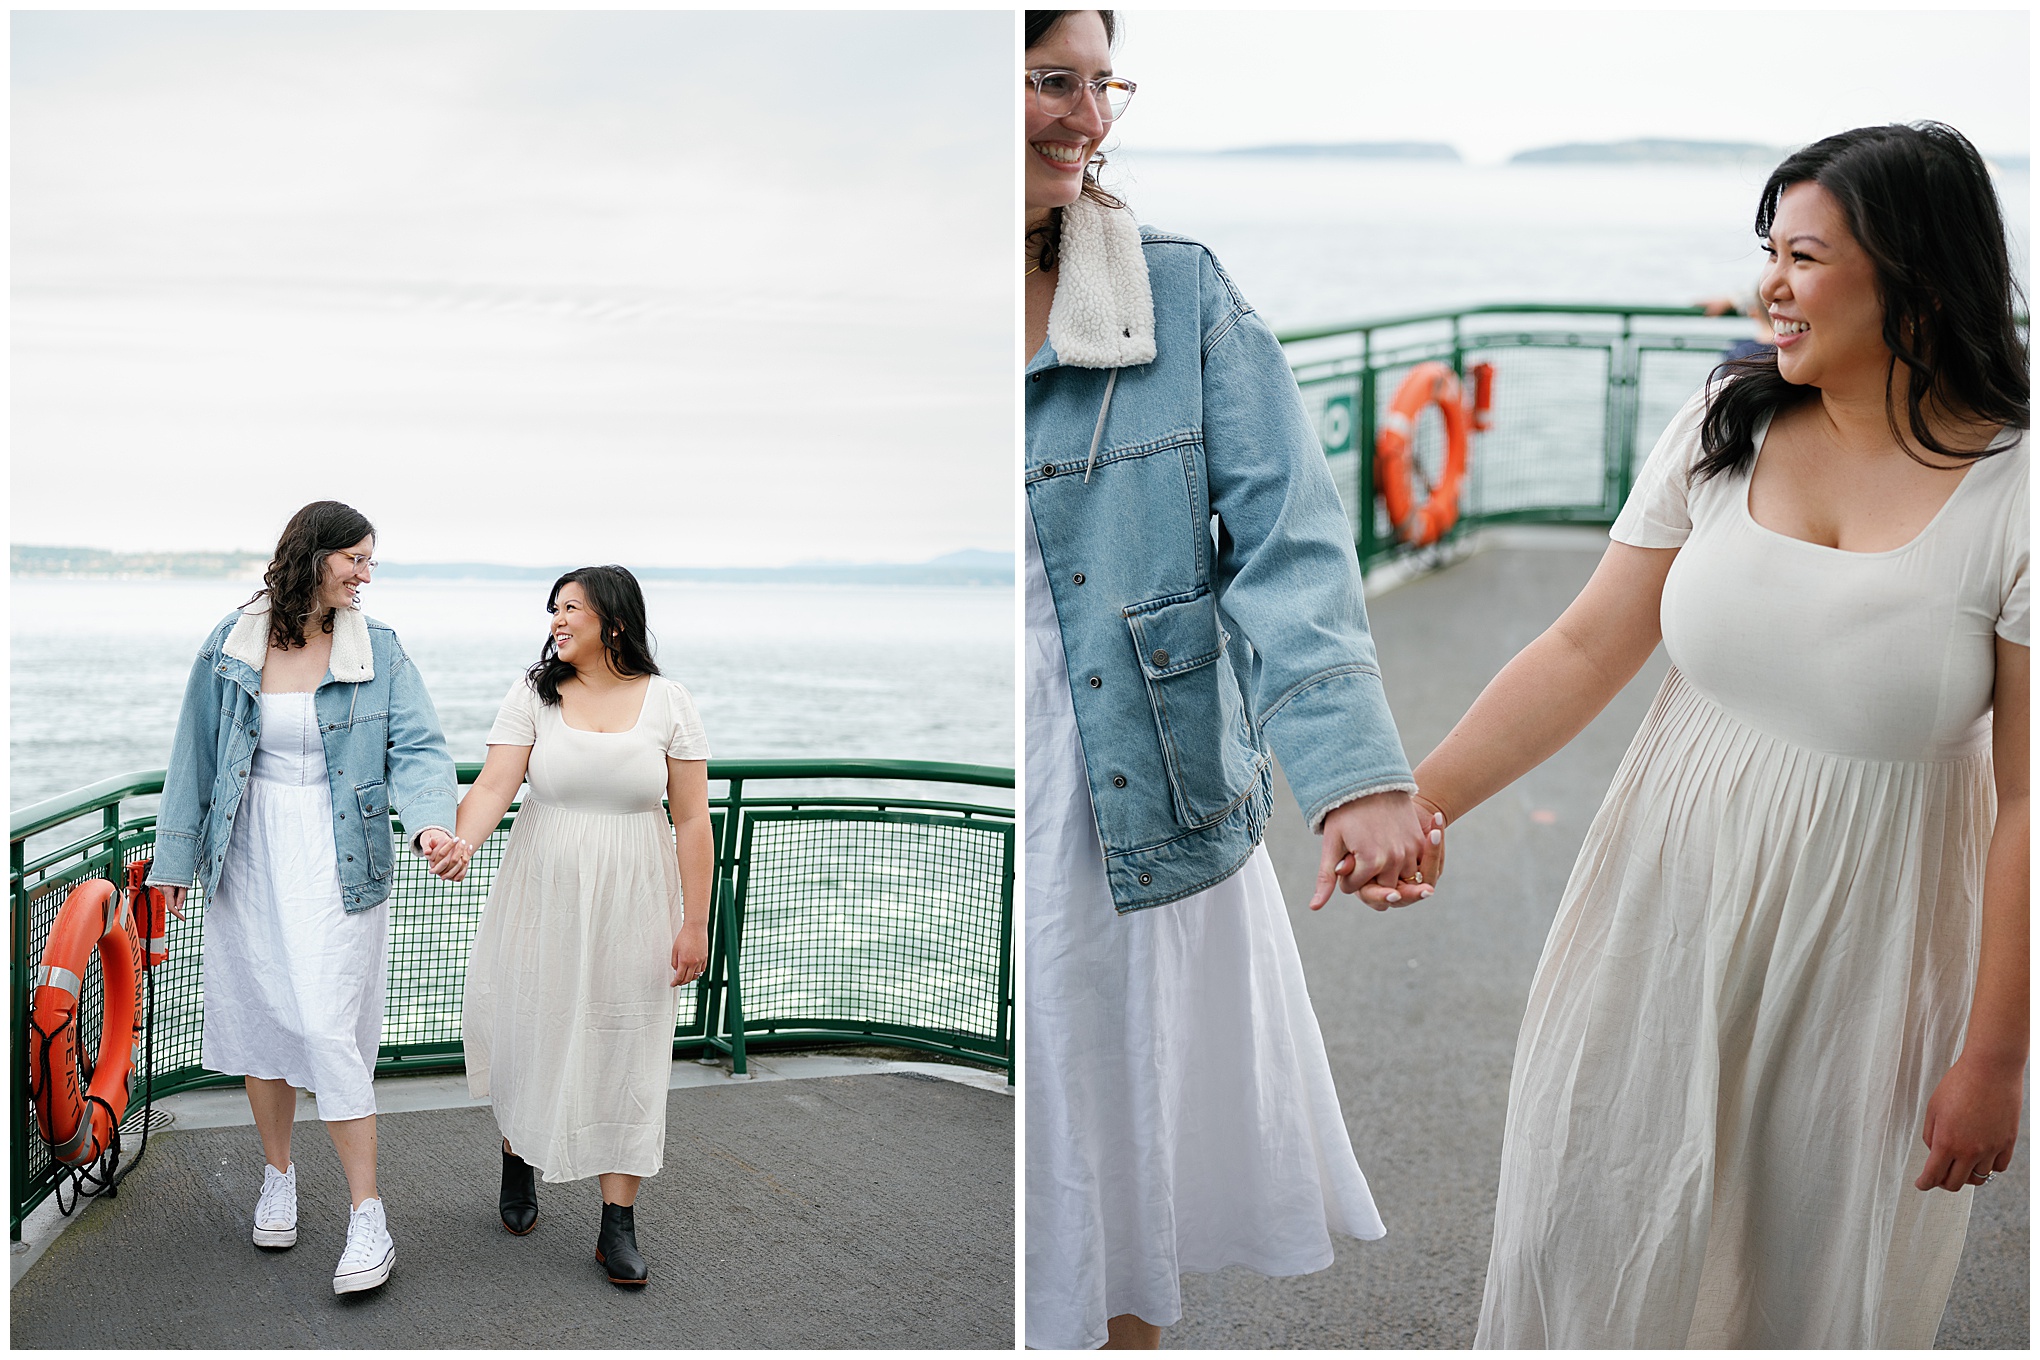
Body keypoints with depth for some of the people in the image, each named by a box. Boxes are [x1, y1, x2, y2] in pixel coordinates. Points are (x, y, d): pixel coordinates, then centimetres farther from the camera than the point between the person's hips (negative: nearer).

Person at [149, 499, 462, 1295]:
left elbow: (416, 746, -8)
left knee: (330, 1029, -9)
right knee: (260, 1019, 11)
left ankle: (368, 1219, -4)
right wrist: (177, 857, 8)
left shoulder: (376, 649, -2)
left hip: (337, 865, -2)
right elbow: (196, 753, 8)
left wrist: (431, 818, -27)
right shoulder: (230, 647, 1)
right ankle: (278, 1178, 32)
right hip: (251, 861, 3)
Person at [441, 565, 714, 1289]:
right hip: (542, 896, 1)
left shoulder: (668, 703, -3)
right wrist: (462, 842, -34)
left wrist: (694, 924, -5)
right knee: (529, 1033, 9)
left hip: (631, 904, -1)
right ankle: (518, 1163, 38)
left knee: (627, 1052, 2)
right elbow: (496, 780, -13)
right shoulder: (534, 693, -1)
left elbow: (692, 821, -2)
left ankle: (618, 1225, 9)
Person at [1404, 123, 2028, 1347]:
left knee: (1825, 1268, 13)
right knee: (1596, 1221, 14)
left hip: (1862, 942, -3)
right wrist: (1419, 801, -9)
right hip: (1672, 899, 3)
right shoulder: (1726, 427, -3)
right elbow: (1584, 651, -1)